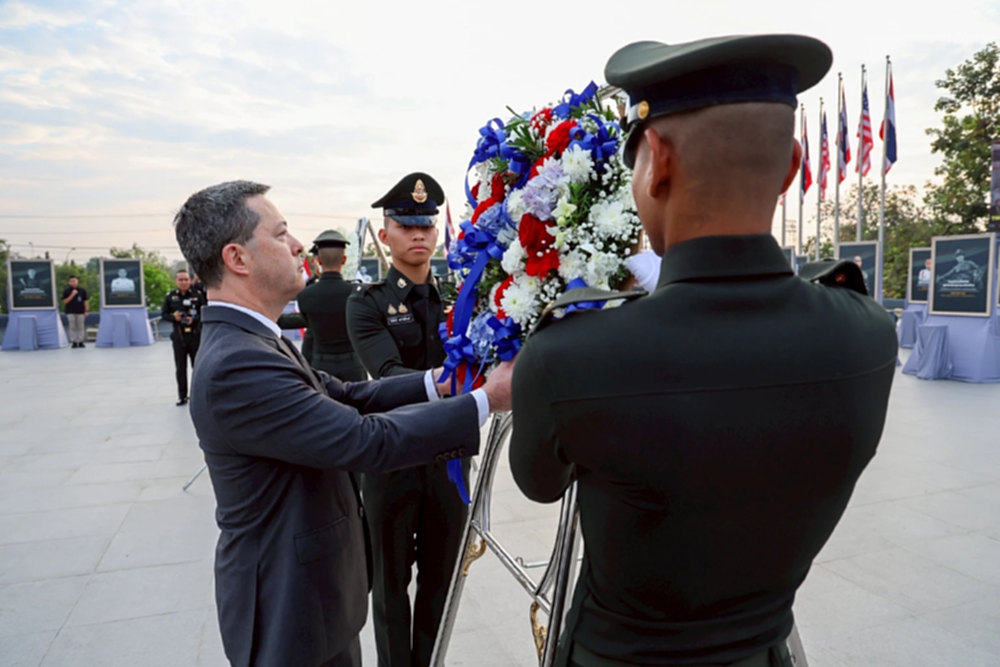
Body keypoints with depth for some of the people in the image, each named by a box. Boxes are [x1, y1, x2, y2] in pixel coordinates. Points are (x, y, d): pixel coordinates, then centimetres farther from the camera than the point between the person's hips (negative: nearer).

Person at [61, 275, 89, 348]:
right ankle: (74, 342, 5)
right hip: (70, 312, -1)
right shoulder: (66, 291, 2)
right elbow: (65, 302, -4)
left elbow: (85, 301, 6)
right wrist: (72, 295, -14)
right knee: (72, 327, 1)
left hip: (80, 312, 1)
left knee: (81, 327, 3)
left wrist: (86, 311, 0)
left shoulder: (82, 290, 5)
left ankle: (80, 342, 9)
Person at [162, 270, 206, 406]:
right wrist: (174, 317, -12)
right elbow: (165, 315, 8)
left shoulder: (198, 295, -3)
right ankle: (182, 396, 15)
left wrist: (194, 319, -18)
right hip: (178, 336, 2)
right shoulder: (170, 296, 3)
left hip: (195, 335, -2)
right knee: (180, 368, 7)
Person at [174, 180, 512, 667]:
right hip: (291, 605, -9)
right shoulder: (234, 366, -29)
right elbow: (368, 439, -31)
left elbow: (347, 398, 2)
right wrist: (486, 400, -25)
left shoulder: (247, 341, 3)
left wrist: (437, 380, -8)